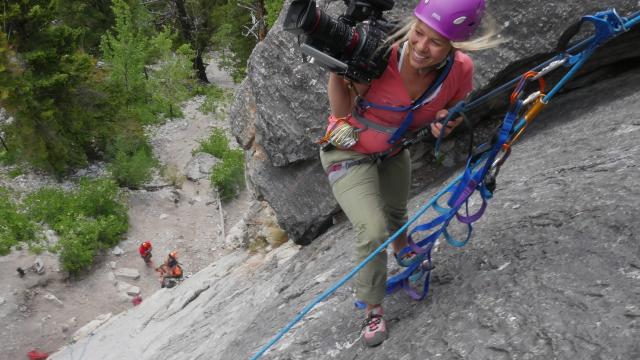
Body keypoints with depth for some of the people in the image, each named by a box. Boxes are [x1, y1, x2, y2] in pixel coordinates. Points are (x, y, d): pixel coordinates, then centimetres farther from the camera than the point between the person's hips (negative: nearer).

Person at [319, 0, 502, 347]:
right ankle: (372, 309, 7)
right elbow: (342, 111, -26)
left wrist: (444, 123, -25)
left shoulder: (461, 69, -23)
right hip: (349, 152, -4)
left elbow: (452, 114, -3)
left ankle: (401, 250, 64)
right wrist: (335, 67, -42)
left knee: (396, 212, 28)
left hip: (394, 150, 5)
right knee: (373, 231, -18)